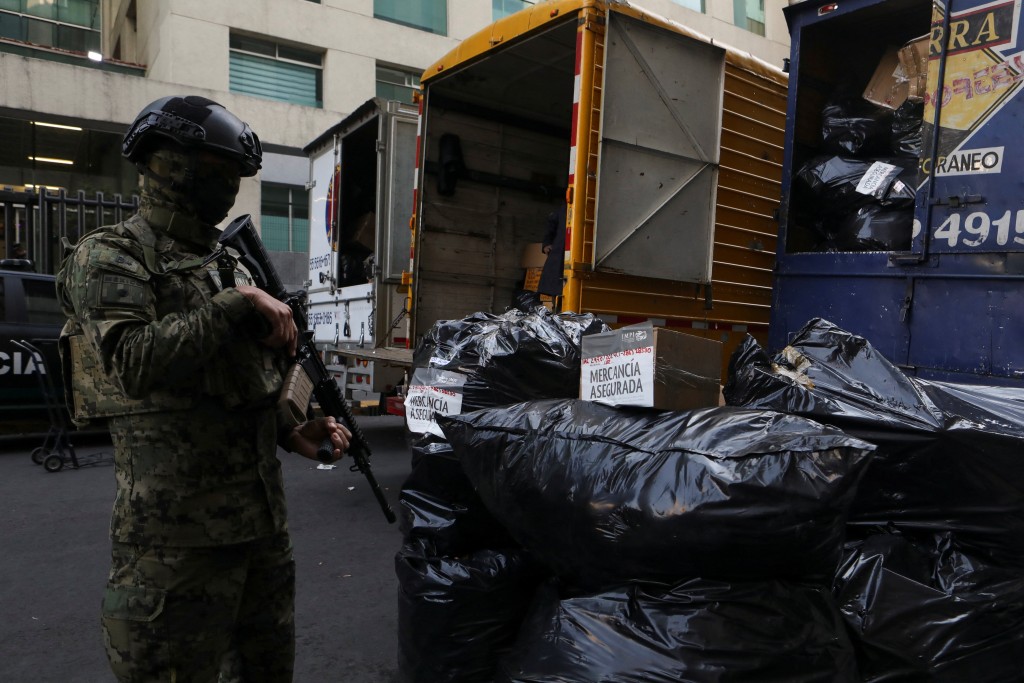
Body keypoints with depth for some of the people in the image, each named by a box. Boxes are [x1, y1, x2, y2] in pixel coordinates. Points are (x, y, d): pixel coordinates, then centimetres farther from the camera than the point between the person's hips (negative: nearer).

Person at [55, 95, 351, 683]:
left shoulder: (228, 265, 15)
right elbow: (136, 362, -26)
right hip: (179, 530, -7)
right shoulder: (111, 256, -7)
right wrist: (237, 303, -19)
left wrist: (293, 434, 6)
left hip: (264, 516, 8)